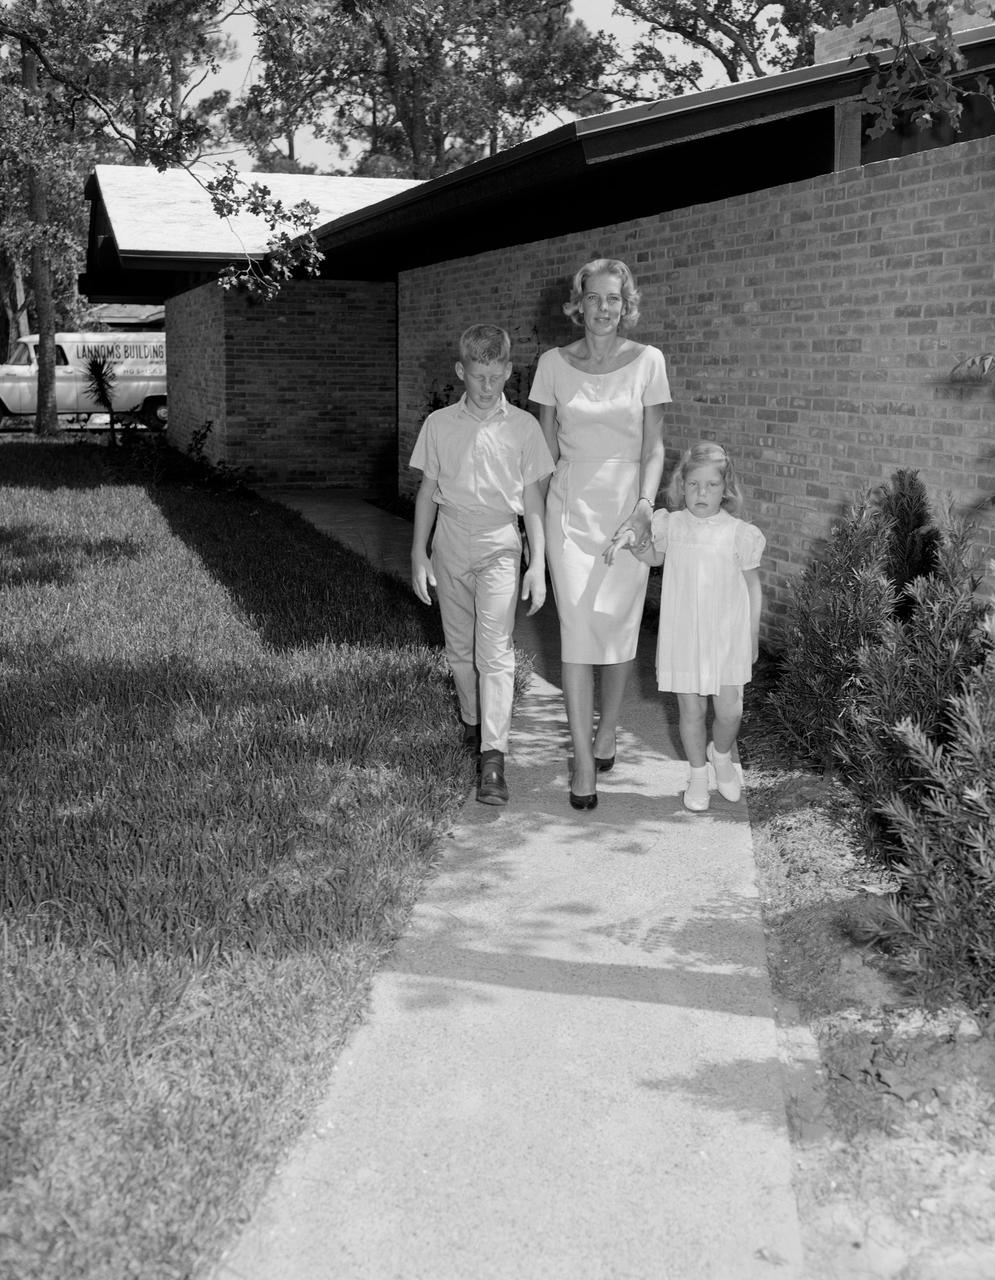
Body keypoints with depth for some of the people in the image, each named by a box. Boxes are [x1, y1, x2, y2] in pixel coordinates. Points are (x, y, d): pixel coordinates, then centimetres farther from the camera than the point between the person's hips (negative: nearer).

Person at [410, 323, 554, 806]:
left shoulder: (522, 426, -2)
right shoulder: (439, 425, 3)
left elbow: (532, 498, 2)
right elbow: (427, 491, 9)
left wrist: (538, 563, -3)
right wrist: (418, 555, 5)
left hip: (500, 548, -3)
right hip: (450, 549, 3)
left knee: (494, 651, -13)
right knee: (460, 649, 13)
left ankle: (493, 758, -16)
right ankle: (473, 723, 35)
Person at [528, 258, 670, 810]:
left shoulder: (648, 362, 0)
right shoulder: (554, 364, 2)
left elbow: (654, 446, 1)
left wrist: (645, 505, -13)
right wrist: (548, 499, 4)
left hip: (628, 505, 0)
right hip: (571, 506, 0)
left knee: (620, 624, 6)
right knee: (577, 628, -7)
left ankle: (607, 731, 28)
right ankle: (584, 761, -5)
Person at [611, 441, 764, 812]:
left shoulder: (739, 533, -7)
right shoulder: (670, 525, -2)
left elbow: (752, 585, 4)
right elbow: (656, 557, 22)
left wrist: (753, 634, 6)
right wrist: (635, 544, 1)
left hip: (727, 636, -1)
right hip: (682, 636, 1)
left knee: (729, 710, -2)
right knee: (692, 710, 7)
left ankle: (721, 754, 30)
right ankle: (699, 774, 27)